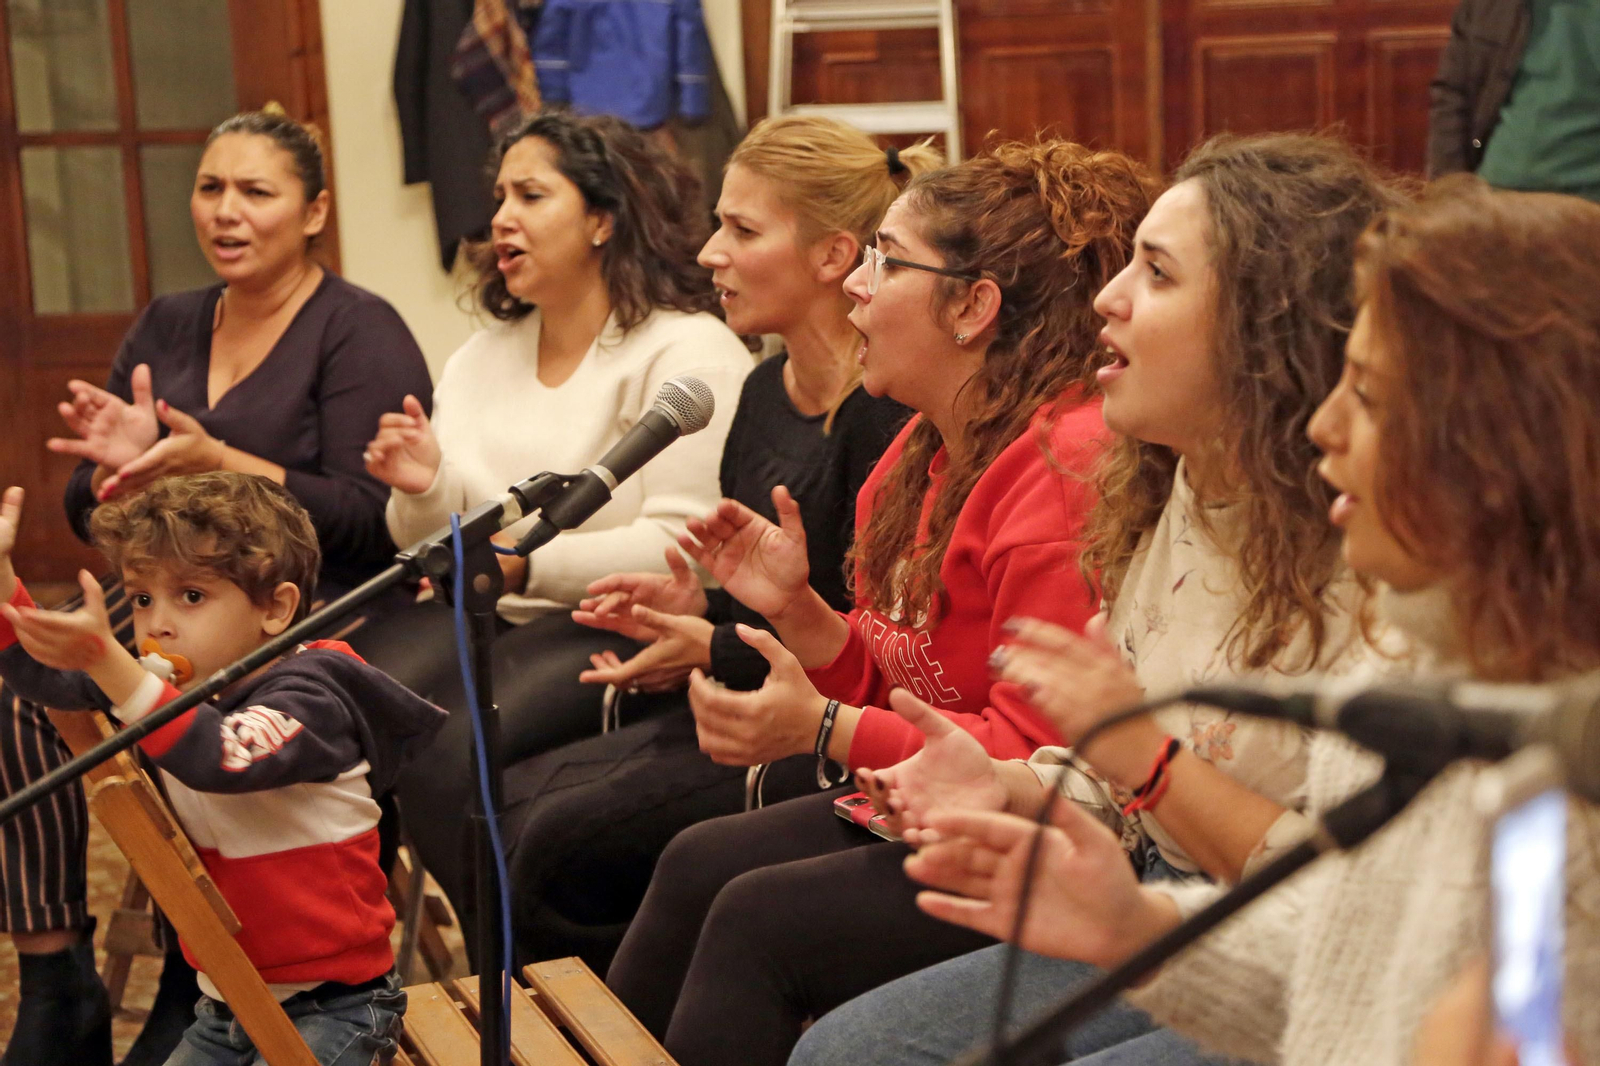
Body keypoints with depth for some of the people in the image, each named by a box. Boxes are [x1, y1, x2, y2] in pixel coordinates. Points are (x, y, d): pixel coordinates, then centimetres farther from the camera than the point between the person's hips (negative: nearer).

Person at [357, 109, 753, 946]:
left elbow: (682, 550, -16)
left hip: (615, 628, -6)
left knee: (441, 749, -30)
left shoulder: (689, 353, -6)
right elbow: (433, 547, 18)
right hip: (477, 616, 7)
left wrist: (529, 561, -23)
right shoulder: (480, 358, 19)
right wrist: (425, 492, -4)